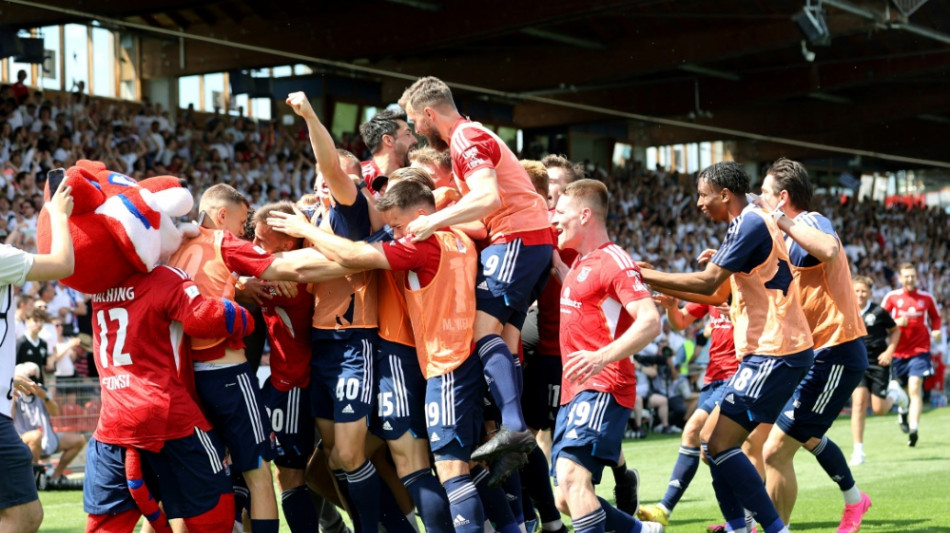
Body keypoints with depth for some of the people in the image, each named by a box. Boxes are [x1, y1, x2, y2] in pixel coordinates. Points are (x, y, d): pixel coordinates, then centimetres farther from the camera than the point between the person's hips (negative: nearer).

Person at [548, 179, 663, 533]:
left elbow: (650, 321, -21)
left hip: (603, 388, -9)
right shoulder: (580, 262, 17)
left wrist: (603, 357, -34)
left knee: (572, 474, -27)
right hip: (573, 393, 9)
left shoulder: (613, 261, -10)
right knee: (566, 499, 7)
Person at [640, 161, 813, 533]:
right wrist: (660, 287, 19)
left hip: (775, 354, -10)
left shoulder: (750, 224, -13)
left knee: (720, 445, -12)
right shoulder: (749, 224, 19)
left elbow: (707, 283, -18)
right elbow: (718, 293, 24)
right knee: (710, 440, 11)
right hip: (764, 352, 10)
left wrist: (647, 275, -12)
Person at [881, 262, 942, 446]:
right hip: (899, 351, 1)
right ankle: (903, 412, 47)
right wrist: (896, 322, -16)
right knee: (901, 388, 13)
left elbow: (936, 317, 18)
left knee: (915, 389, -16)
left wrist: (936, 330, -2)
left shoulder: (926, 298, 4)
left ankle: (913, 429, -21)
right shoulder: (892, 297, 1)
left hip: (920, 350, -1)